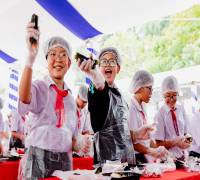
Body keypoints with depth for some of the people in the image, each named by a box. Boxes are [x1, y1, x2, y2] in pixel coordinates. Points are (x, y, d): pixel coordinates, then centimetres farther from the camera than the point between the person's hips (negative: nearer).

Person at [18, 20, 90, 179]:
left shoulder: (70, 96, 10)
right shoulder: (39, 86, -6)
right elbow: (24, 99, -32)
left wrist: (79, 144, -4)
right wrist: (31, 57, -43)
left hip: (64, 160, 5)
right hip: (39, 158, -5)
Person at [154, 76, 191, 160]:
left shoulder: (181, 109, -1)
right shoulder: (160, 114, -14)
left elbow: (185, 132, 9)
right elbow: (158, 143, -11)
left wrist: (187, 140, -10)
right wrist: (176, 142, -21)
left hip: (182, 155, 4)